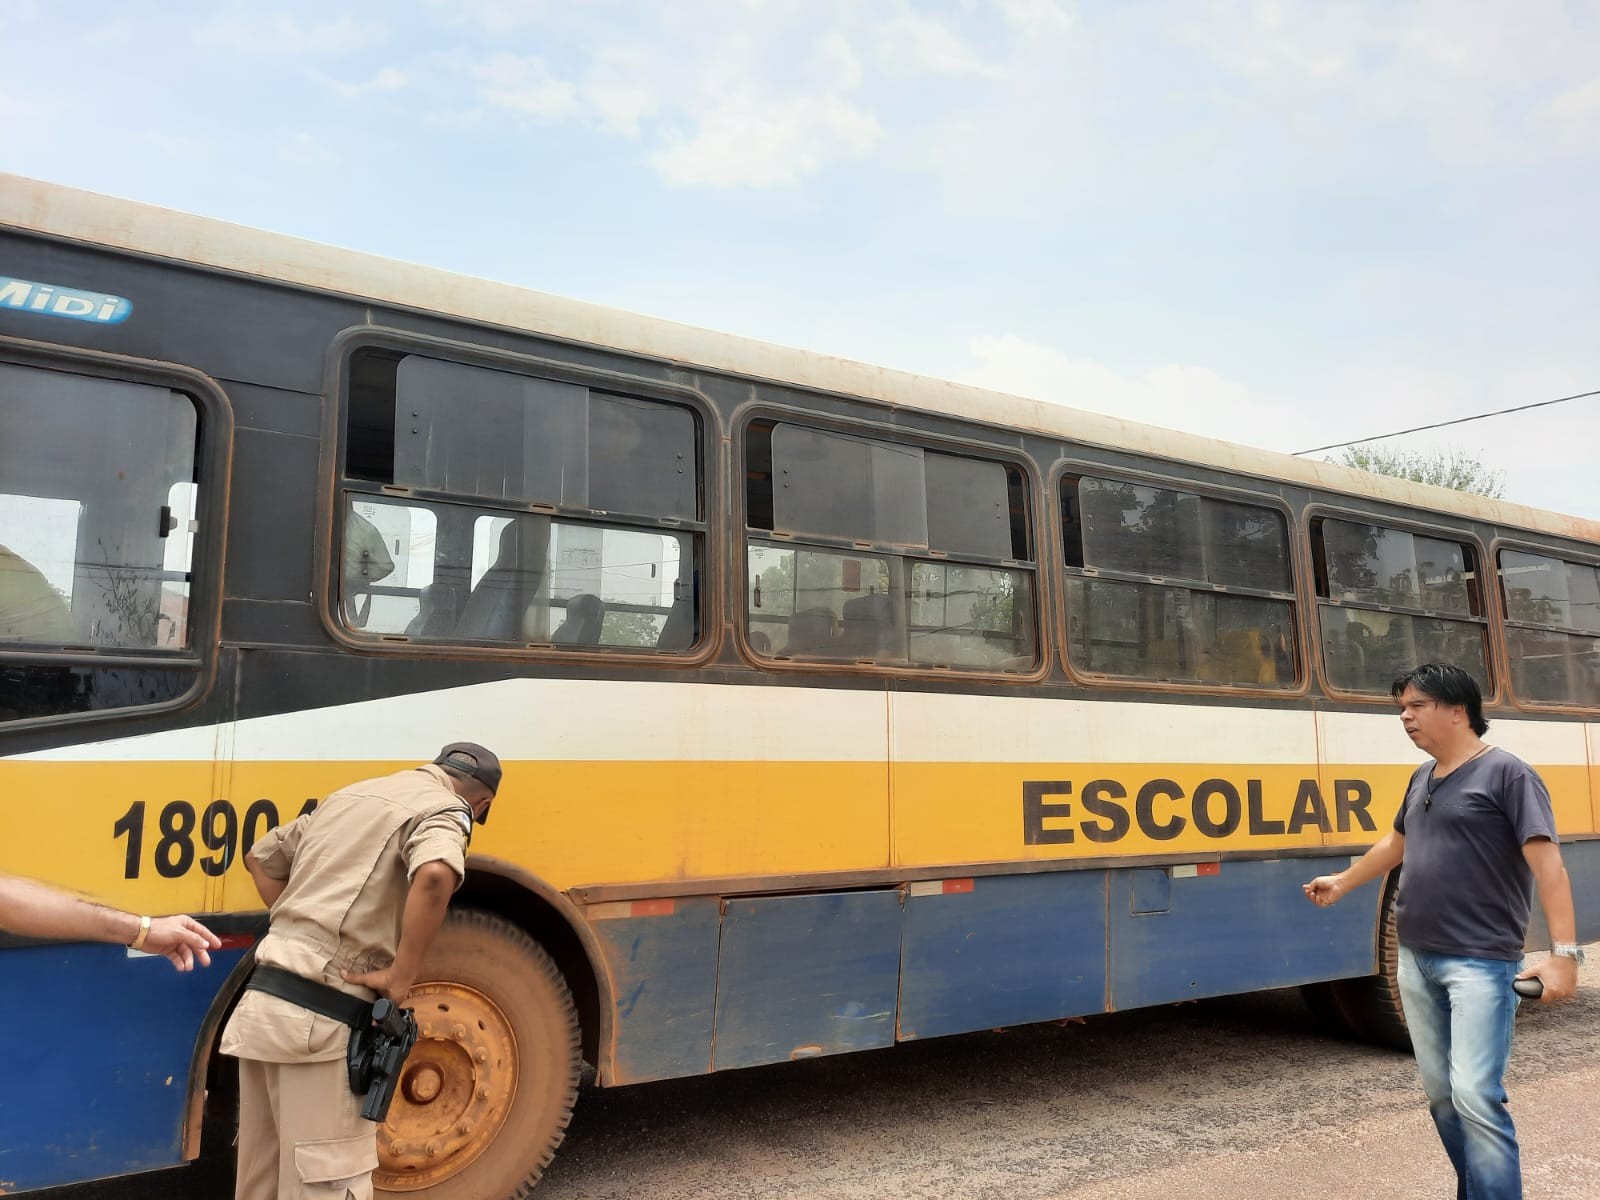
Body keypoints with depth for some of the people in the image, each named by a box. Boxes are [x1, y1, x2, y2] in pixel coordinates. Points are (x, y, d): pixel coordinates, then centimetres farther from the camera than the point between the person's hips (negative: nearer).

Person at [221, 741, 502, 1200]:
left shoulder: (350, 795, 20)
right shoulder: (444, 809, -5)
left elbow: (260, 856, 30)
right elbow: (434, 875, -28)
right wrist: (402, 976, -18)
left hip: (261, 1000, 8)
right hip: (318, 1017, -8)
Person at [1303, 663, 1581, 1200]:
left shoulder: (1506, 773, -9)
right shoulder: (1422, 779, 13)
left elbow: (1548, 865, -14)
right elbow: (1397, 843, 29)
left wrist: (1564, 952, -21)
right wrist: (1342, 882, 39)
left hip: (1479, 963, -7)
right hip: (1416, 960, 7)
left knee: (1475, 1097, -12)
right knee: (1440, 1094, 12)